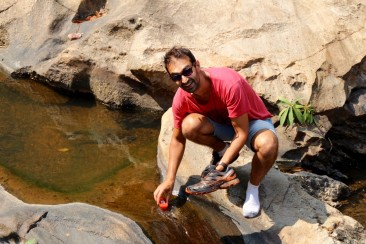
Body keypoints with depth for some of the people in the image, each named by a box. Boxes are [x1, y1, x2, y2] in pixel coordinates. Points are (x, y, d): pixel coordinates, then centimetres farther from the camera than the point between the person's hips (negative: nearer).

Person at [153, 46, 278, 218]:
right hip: (222, 124, 3)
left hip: (252, 122, -3)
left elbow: (241, 134, -30)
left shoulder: (228, 84, -36)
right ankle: (222, 151, 1)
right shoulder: (181, 99, -20)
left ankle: (253, 189, -10)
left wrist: (220, 167, -35)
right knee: (189, 125, -30)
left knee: (268, 144, -40)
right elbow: (177, 139, -4)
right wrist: (169, 180, -7)